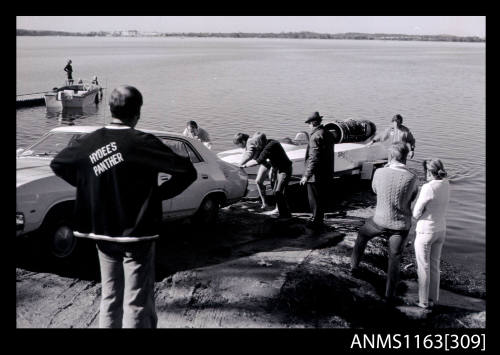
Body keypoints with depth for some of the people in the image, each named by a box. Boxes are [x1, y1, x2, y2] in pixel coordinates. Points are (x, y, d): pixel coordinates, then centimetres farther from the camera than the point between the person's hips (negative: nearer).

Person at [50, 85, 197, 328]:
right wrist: (160, 193, -4)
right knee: (137, 304, 4)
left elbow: (57, 164, 15)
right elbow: (188, 172, -16)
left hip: (102, 233, 5)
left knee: (109, 298, 18)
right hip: (137, 234, -5)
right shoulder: (142, 143, -15)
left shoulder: (89, 141, -1)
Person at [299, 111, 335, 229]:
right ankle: (319, 218, 30)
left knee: (314, 199, 4)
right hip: (327, 174, 9)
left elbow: (314, 158, -24)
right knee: (322, 198, 19)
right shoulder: (329, 134, 9)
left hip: (316, 174, -9)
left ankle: (316, 220, 12)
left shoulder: (315, 136, -19)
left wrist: (306, 175, -23)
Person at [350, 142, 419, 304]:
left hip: (380, 221, 1)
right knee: (394, 259, 12)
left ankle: (354, 266, 44)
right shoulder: (411, 177, -18)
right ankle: (390, 294, 16)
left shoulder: (379, 172, -15)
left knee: (362, 235, 31)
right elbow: (413, 197, 1)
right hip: (401, 225, -1)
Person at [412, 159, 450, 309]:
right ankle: (433, 298, 32)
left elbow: (416, 213, -18)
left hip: (425, 232, -7)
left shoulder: (428, 188, -26)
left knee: (423, 268, 9)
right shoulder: (446, 184, -3)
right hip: (440, 231, 7)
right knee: (434, 265, 21)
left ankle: (423, 301, 21)